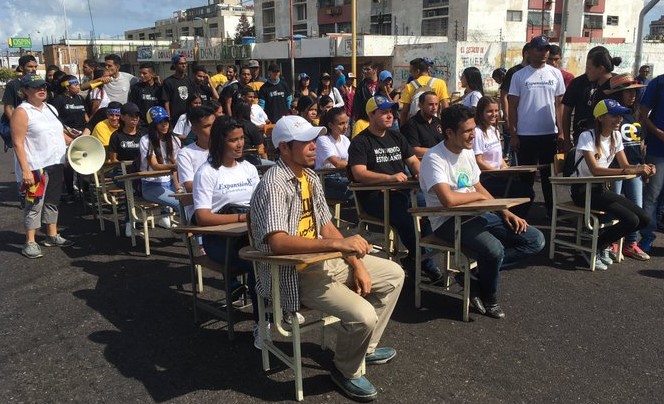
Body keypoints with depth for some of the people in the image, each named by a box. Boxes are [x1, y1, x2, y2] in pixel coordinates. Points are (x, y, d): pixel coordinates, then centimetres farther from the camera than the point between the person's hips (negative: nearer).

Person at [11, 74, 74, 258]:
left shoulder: (50, 109, 13)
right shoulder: (22, 112, -10)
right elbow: (18, 143, -15)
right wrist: (25, 170, -21)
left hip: (56, 164, 8)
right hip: (37, 167, -7)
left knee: (52, 202, 16)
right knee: (34, 204, -3)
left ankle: (52, 236, 27)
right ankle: (30, 243, 5)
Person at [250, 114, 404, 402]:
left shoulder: (310, 177, 7)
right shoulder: (274, 185, -22)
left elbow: (326, 226, 10)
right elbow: (277, 243, -34)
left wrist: (357, 264, 0)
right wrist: (338, 243, -36)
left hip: (324, 261, 10)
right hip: (293, 274, -10)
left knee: (393, 274, 14)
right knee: (363, 315, -27)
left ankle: (365, 346, 27)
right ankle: (346, 370, 6)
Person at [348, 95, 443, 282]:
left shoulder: (396, 137, 22)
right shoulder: (360, 142, 0)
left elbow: (413, 161, 23)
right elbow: (359, 174, -13)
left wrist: (420, 173, -2)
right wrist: (390, 177, -24)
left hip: (402, 192, 6)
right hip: (375, 196, -6)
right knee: (407, 217, -33)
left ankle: (415, 258, -7)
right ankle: (426, 264, -11)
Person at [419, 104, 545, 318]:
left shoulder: (467, 152, 12)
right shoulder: (434, 158, -16)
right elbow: (448, 199, -29)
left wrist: (505, 212, 7)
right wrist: (479, 196, -10)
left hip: (476, 215, 9)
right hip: (448, 222, -9)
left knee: (535, 240, -2)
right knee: (494, 249, -35)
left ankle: (476, 273, -2)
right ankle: (489, 300, -2)